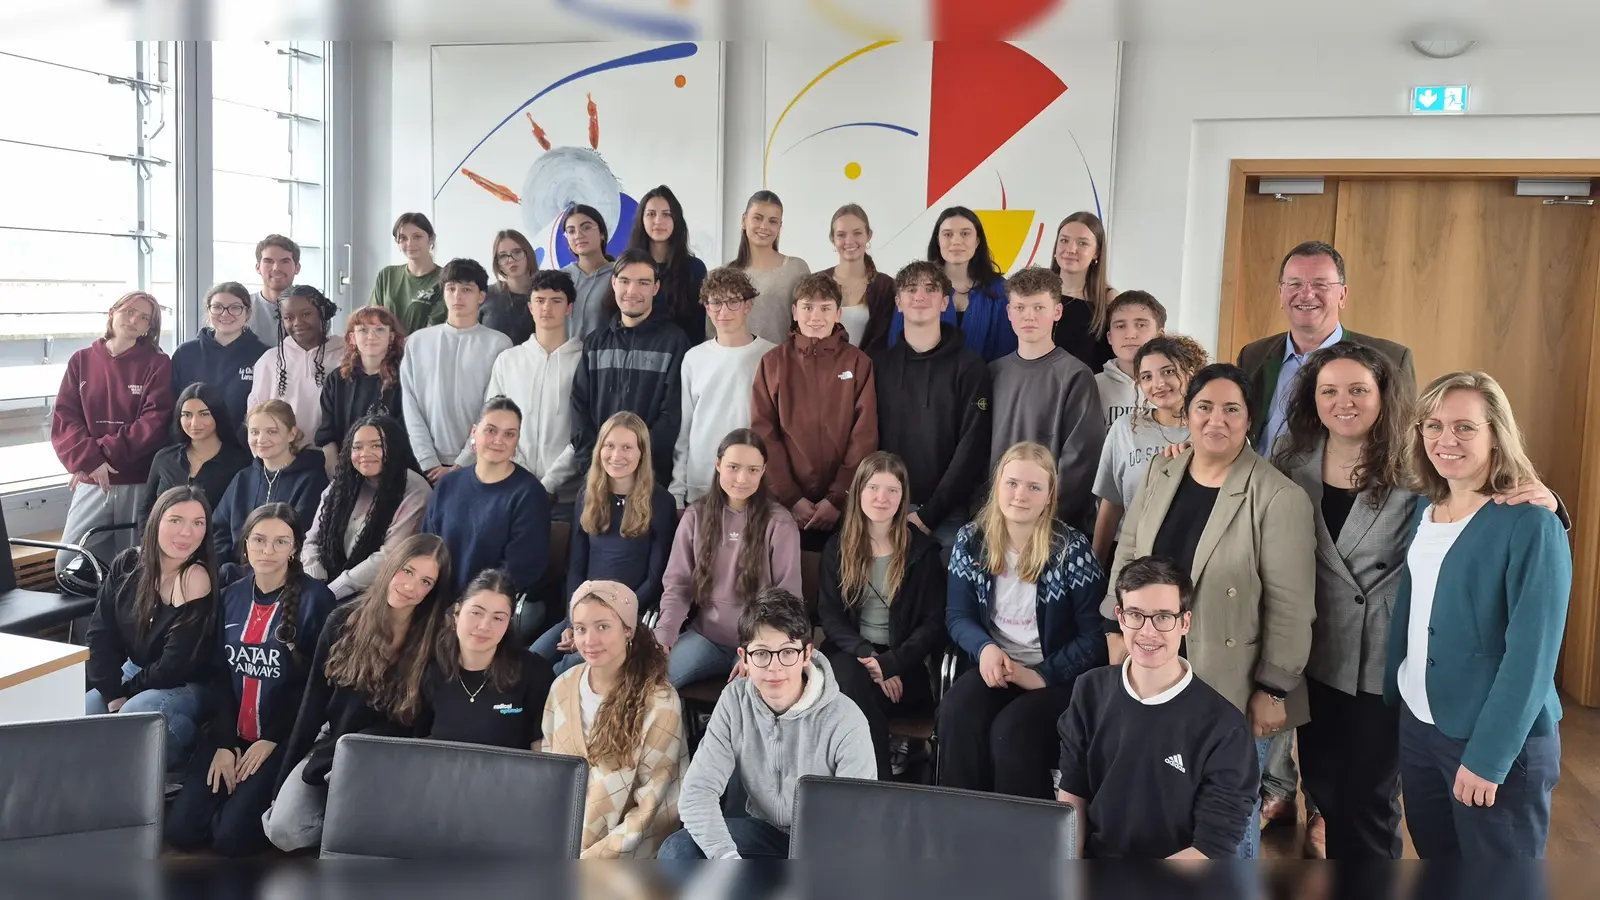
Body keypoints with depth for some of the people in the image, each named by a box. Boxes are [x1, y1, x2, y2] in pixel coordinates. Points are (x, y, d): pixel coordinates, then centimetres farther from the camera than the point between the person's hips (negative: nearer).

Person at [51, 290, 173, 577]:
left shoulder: (158, 364, 1)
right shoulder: (81, 361, 8)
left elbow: (156, 422, -9)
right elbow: (62, 420, 1)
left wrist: (108, 451, -17)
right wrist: (89, 460, -15)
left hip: (141, 483, -2)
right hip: (92, 483, 2)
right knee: (68, 564, -2)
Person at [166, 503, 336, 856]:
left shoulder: (316, 598, -10)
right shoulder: (232, 595, 6)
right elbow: (218, 674, 5)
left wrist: (271, 739, -12)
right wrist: (223, 743, -5)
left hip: (285, 738, -5)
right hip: (231, 733, 5)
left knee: (233, 836, -16)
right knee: (181, 830, -7)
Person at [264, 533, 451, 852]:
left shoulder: (432, 643, -12)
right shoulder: (345, 620, -4)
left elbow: (410, 724, -8)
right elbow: (314, 699, 1)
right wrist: (286, 776, 1)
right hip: (329, 741, 3)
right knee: (282, 831, -18)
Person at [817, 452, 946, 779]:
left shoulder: (923, 550, 4)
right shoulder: (837, 547, 10)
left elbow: (934, 623, -2)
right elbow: (829, 614, 3)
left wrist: (891, 663, -17)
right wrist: (866, 656, -15)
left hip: (904, 664, -2)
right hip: (850, 653, 2)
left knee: (856, 693, -33)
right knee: (852, 678, -34)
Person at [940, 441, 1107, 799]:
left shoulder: (1072, 548, -9)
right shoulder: (972, 540, 1)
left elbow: (1095, 635, -8)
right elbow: (958, 615, 6)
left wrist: (1043, 675, -17)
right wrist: (985, 648, -15)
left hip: (1056, 677, -3)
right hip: (995, 666, 3)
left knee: (1010, 730, -30)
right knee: (955, 713, -27)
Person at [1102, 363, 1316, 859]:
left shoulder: (1279, 498, -14)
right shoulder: (1160, 473, 3)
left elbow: (1290, 607, -13)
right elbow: (1127, 554, 12)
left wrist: (1273, 690, -12)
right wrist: (1117, 630, 9)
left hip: (1231, 687, -5)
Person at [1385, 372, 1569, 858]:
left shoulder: (1531, 524, -16)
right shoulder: (1424, 509, 4)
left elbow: (1532, 653, -19)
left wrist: (1488, 756, -19)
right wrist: (1390, 694, 8)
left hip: (1497, 742, -6)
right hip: (1417, 725, 6)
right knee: (1433, 853, 20)